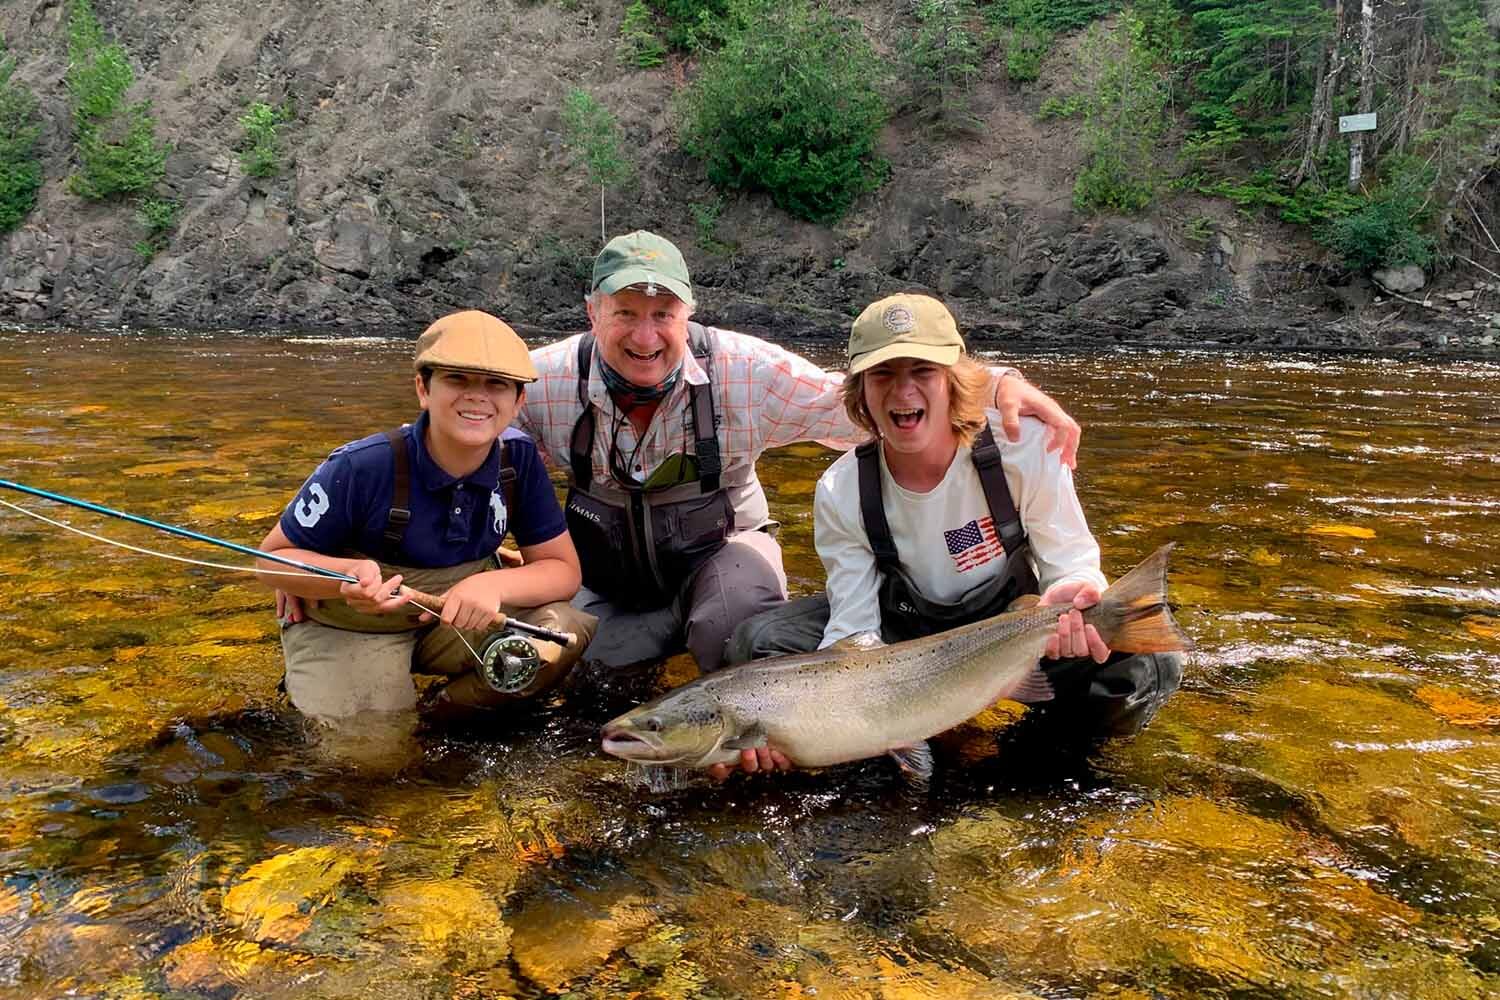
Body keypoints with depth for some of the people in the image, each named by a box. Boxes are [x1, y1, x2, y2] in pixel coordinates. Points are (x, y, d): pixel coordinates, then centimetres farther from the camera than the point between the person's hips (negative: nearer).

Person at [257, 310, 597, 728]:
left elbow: (563, 570, -10)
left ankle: (436, 716, 1)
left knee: (565, 632, -19)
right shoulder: (362, 467, -25)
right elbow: (274, 560, -13)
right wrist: (351, 574, -34)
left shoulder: (519, 459, -14)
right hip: (346, 628, -3)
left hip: (456, 620, 3)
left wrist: (492, 585, -30)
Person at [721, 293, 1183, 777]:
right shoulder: (840, 493, -20)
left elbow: (1073, 564, -16)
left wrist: (1070, 596, -43)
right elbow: (854, 632, -21)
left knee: (1151, 663, -29)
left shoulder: (1025, 444, -24)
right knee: (758, 642, -21)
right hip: (903, 625, 1)